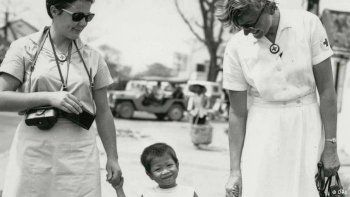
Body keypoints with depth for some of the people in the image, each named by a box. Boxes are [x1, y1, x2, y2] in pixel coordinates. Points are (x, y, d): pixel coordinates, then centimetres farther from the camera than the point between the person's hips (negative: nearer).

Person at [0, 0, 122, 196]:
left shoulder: (93, 57, 8)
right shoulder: (24, 48, 1)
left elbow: (103, 112, 12)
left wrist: (113, 158, 9)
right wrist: (48, 97, -17)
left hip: (80, 153, 2)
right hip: (34, 151, -1)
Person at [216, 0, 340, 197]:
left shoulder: (307, 24, -11)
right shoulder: (236, 47, -8)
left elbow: (326, 90, -5)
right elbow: (237, 112, -1)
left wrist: (331, 147, -5)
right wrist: (235, 170, -1)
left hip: (306, 125, 0)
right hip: (262, 128, 1)